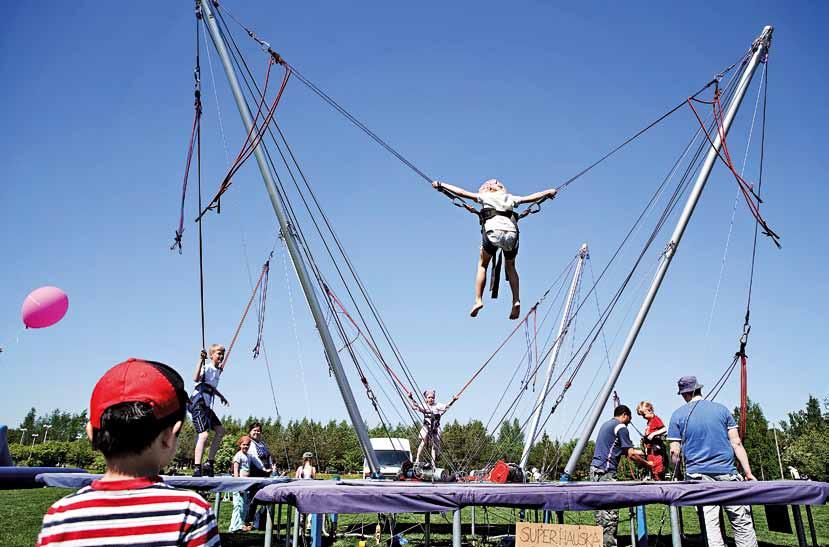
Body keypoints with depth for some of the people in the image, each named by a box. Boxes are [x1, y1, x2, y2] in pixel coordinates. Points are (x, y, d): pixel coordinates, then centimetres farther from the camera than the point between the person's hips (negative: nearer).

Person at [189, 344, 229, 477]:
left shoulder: (218, 370, 16)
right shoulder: (206, 367, -10)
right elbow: (196, 379, -33)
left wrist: (221, 396, 44)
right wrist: (201, 360, -35)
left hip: (206, 406, 10)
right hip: (197, 403, -10)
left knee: (220, 431, 10)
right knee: (204, 434, -20)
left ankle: (209, 463, 15)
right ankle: (197, 469, -24)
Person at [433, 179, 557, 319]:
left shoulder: (484, 196, 21)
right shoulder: (511, 198, 28)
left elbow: (461, 192, 19)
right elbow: (531, 198, 35)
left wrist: (441, 185, 26)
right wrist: (548, 192, 51)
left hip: (493, 232, -2)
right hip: (512, 233, 3)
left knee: (482, 265, 18)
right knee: (510, 267, 25)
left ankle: (478, 300, 4)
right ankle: (516, 300, 10)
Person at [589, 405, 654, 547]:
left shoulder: (606, 424, 22)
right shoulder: (621, 427, -6)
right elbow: (631, 455, -8)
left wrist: (635, 452, 29)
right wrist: (647, 464, 5)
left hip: (595, 469, 9)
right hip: (605, 471, -9)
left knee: (601, 509, 10)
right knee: (611, 512, -8)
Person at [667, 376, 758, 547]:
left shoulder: (678, 415, 4)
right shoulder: (721, 409, 8)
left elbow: (675, 452, 1)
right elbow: (736, 443, 5)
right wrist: (748, 472, 7)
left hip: (698, 475, -1)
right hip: (726, 472, 1)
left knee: (710, 524, -1)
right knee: (742, 523, 6)